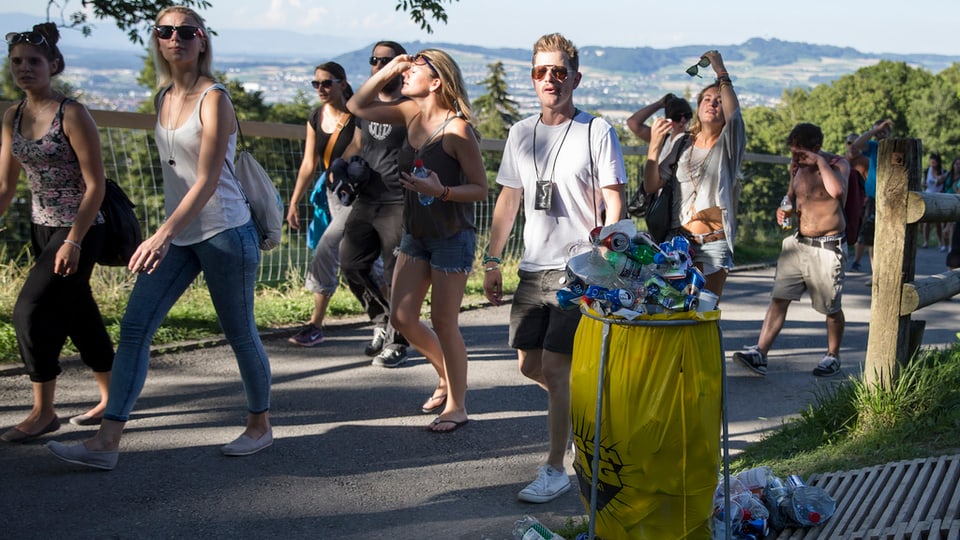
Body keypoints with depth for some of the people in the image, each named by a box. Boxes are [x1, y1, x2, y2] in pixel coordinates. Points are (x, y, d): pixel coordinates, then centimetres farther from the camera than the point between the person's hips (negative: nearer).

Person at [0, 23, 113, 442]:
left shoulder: (71, 115, -15)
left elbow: (95, 184, -16)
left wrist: (73, 241, -20)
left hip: (78, 231, -7)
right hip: (42, 229, 7)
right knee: (79, 314, 14)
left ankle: (43, 412, 2)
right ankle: (111, 399, 28)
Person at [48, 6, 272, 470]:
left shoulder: (213, 99, -12)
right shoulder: (164, 97, 9)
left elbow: (207, 181, -20)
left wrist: (164, 234, -30)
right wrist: (166, 234, 17)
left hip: (224, 232, -7)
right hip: (178, 235, 7)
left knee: (240, 334, 6)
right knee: (135, 327, -2)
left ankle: (260, 425, 26)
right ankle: (106, 443, -1)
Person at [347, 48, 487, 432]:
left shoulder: (457, 130, -17)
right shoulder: (411, 113, 3)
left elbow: (481, 189, -14)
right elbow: (357, 106, 11)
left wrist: (441, 191, -30)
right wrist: (387, 71, -2)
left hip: (452, 237, -7)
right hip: (415, 233, 7)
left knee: (443, 322, 0)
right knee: (402, 318, 8)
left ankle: (457, 405, 16)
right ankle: (446, 375, 32)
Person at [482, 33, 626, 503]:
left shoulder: (597, 131, -4)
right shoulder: (520, 133, 11)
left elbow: (613, 203, -6)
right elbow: (508, 200, 16)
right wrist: (491, 260, 13)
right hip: (533, 269, 6)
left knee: (555, 367, -9)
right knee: (529, 364, 10)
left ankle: (555, 470, 1)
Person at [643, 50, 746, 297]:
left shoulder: (728, 145, 5)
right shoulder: (679, 143, 11)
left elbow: (734, 114, -18)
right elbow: (651, 186, 6)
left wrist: (721, 72, -10)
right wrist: (655, 145, -4)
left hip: (714, 242, -2)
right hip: (679, 239, 2)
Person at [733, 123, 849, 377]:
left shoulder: (838, 164, -10)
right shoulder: (798, 166, 8)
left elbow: (837, 190, -33)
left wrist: (820, 162, -24)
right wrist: (783, 210, 6)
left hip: (828, 247, -5)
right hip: (797, 242, 5)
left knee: (831, 307, 7)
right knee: (778, 298, -4)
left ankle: (833, 357, 26)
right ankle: (760, 354, -9)